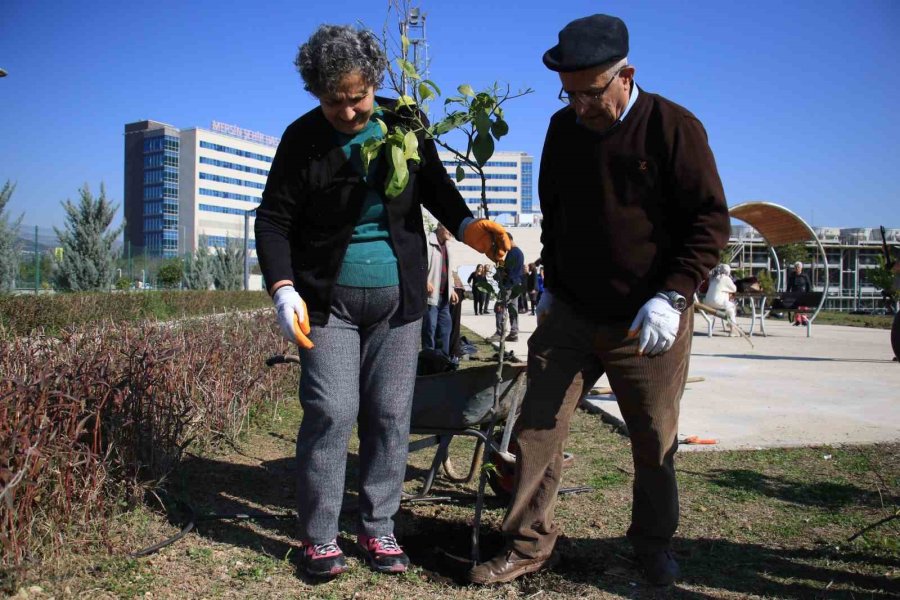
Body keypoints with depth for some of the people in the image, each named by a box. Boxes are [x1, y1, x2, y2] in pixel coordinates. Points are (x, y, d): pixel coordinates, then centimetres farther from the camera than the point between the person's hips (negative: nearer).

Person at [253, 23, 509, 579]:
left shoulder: (405, 124, 1)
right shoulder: (302, 138, -4)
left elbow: (435, 185, 14)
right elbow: (274, 219, -4)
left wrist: (467, 225, -5)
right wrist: (284, 291, -17)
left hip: (398, 297, 2)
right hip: (330, 298, -2)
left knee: (391, 415, 5)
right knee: (330, 413, -5)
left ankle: (378, 528, 21)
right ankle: (319, 537, 12)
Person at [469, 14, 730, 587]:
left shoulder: (674, 126, -9)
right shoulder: (564, 128, 5)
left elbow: (711, 221, -10)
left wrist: (671, 296, -19)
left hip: (648, 322, -3)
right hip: (569, 313, 4)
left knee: (655, 442, 9)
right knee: (537, 426, 1)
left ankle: (654, 544, 32)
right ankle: (529, 544, 16)